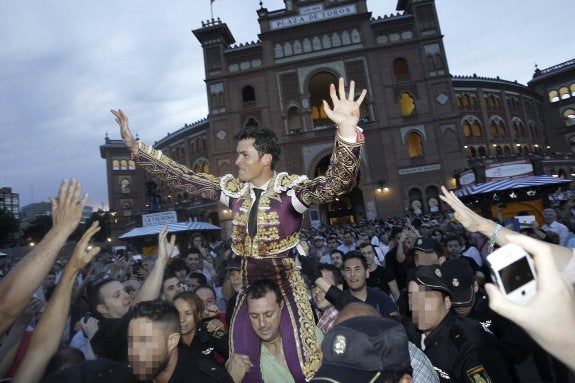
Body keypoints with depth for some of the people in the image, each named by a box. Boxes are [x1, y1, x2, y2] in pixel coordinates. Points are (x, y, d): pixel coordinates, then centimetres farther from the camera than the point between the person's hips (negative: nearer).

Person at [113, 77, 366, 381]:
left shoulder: (290, 188, -16)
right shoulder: (233, 188, -1)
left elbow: (336, 184, -33)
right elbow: (183, 178, 3)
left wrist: (348, 131, -50)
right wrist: (134, 145, 3)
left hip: (286, 283, -4)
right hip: (248, 283, 5)